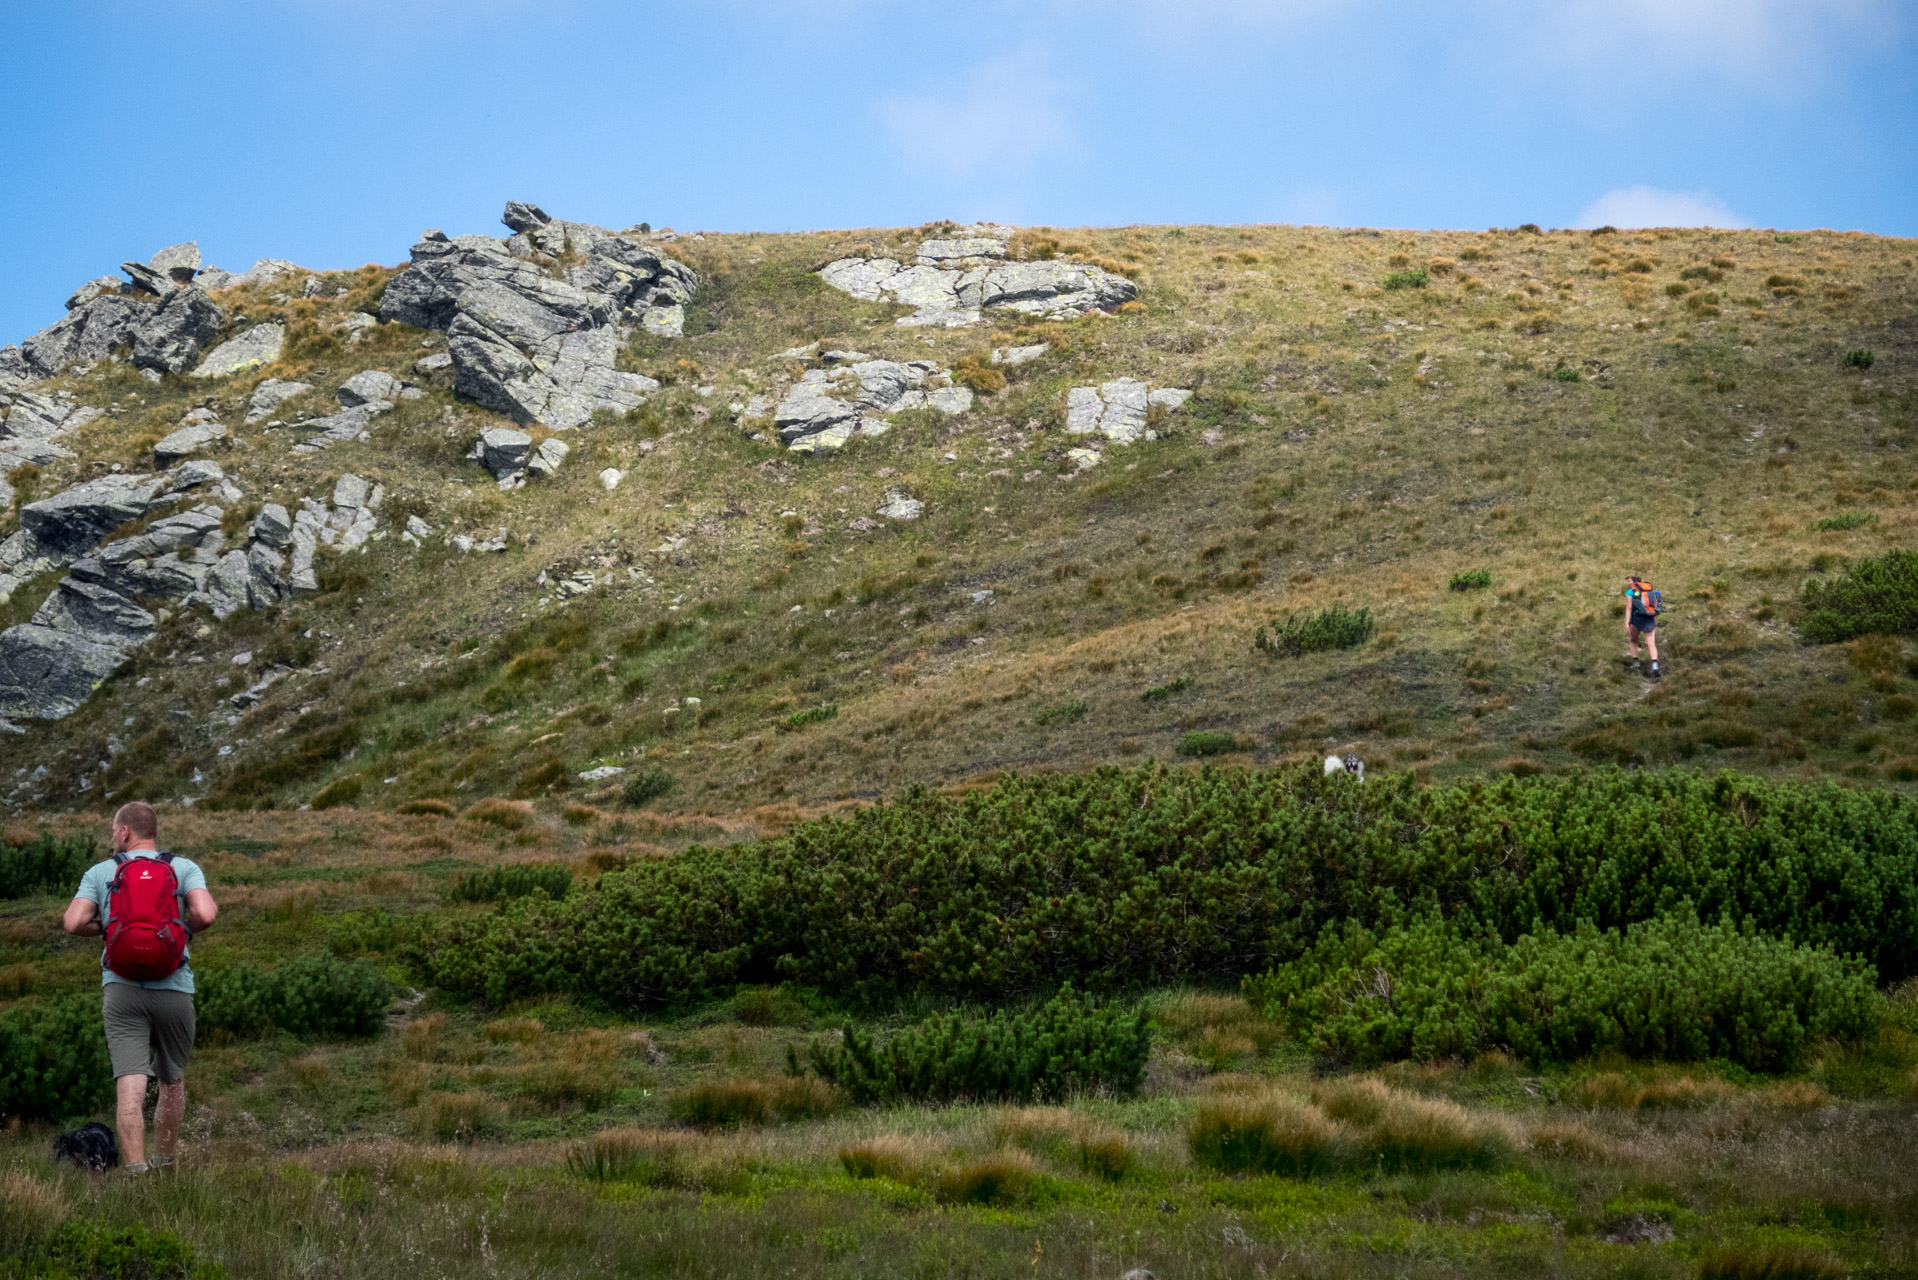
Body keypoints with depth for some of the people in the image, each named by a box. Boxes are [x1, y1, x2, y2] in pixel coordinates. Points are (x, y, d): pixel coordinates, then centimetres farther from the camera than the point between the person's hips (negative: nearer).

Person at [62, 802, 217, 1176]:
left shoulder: (100, 872, 8)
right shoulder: (184, 868, 6)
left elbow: (74, 923, -4)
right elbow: (205, 915, -11)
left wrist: (107, 927, 16)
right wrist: (183, 929, 11)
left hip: (121, 987, -1)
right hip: (173, 988, 1)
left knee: (130, 1084, -9)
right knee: (172, 1081, 18)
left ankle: (135, 1167, -23)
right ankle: (164, 1163, 27)